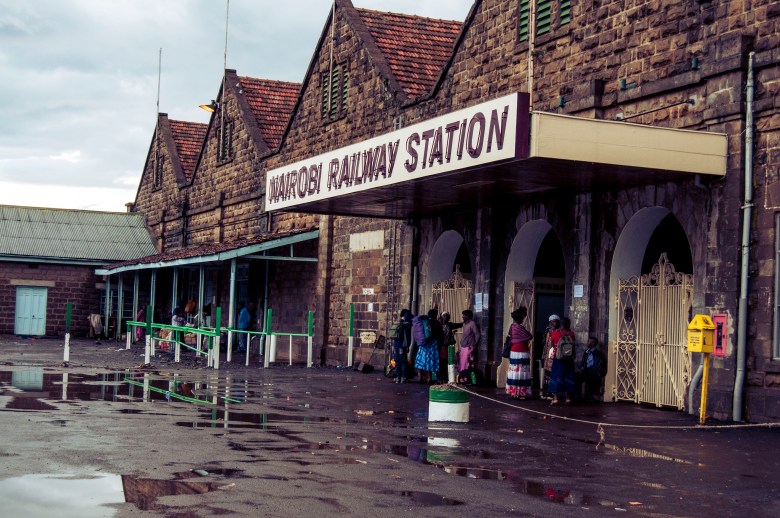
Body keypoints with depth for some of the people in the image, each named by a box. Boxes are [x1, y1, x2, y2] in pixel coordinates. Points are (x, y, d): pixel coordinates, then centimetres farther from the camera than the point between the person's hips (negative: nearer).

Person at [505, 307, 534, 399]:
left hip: (513, 352, 8)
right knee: (521, 372, -4)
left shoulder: (512, 326, 5)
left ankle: (513, 392, 14)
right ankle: (519, 393, -4)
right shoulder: (520, 327, -17)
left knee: (514, 371, 11)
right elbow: (530, 337, -11)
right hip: (521, 353, -8)